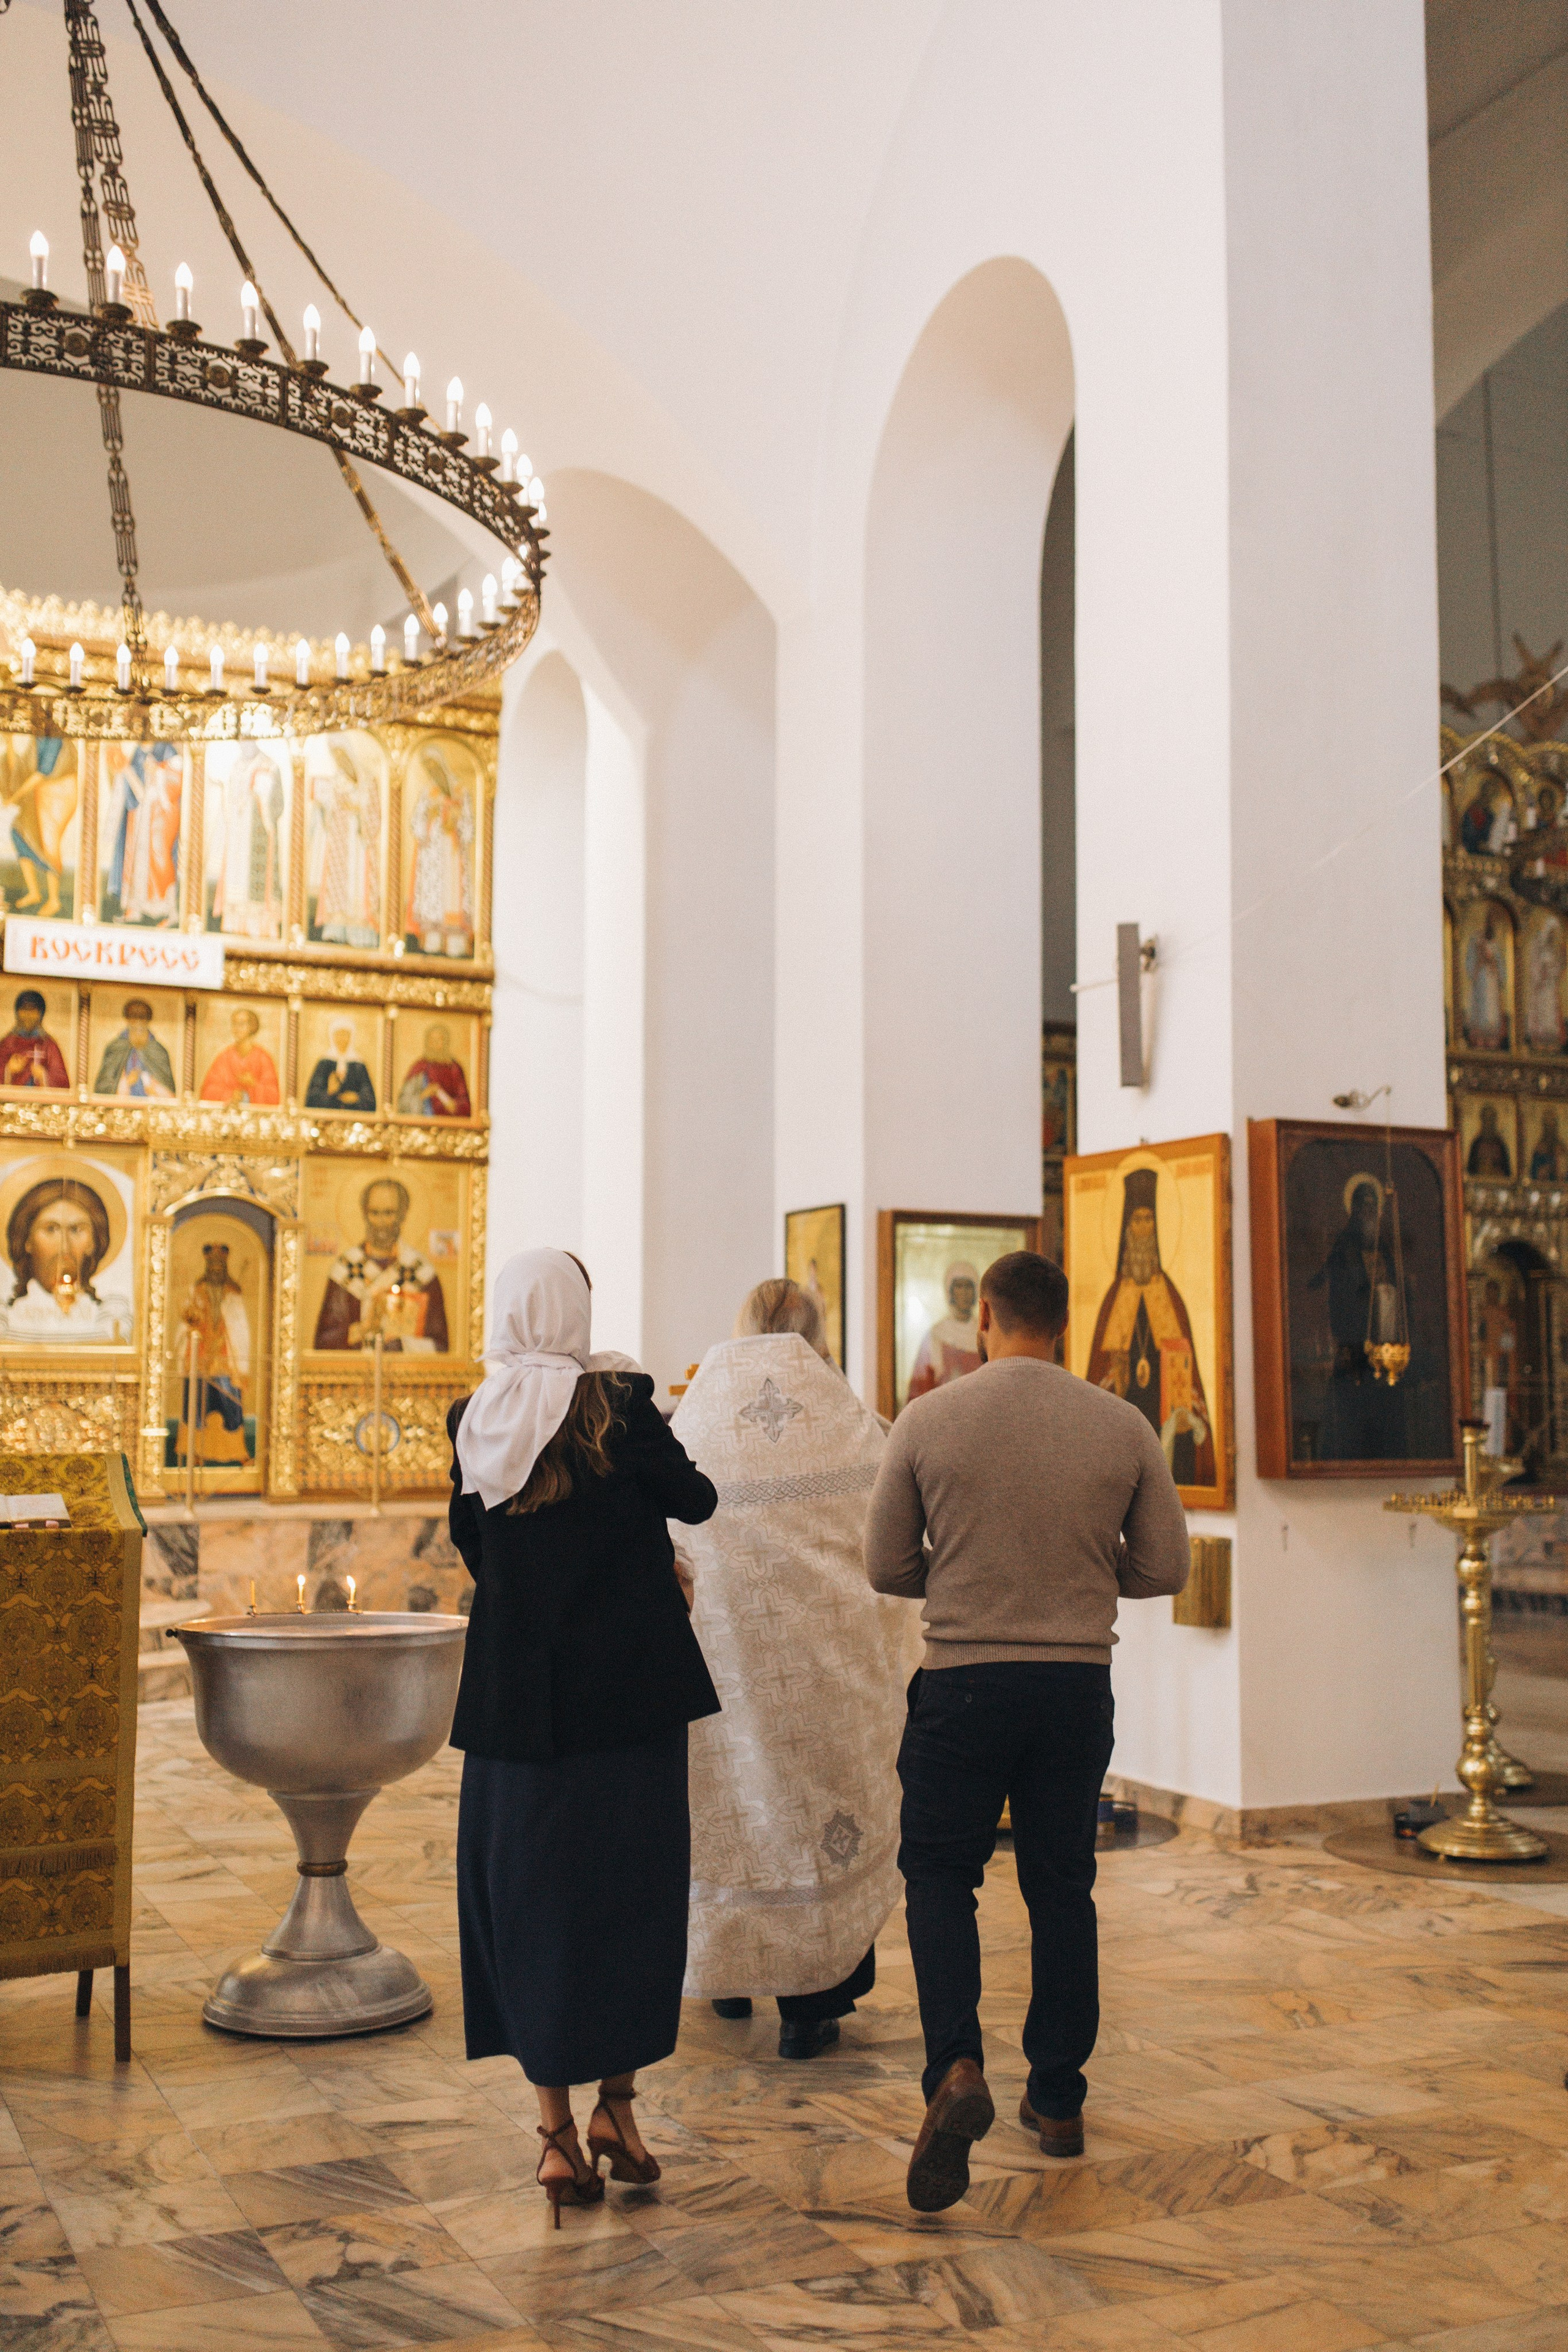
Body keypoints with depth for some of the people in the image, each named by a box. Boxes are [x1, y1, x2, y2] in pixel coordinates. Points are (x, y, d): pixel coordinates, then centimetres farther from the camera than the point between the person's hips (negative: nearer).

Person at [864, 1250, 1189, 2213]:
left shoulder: (929, 1420, -6)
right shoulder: (1125, 1427, -2)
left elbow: (887, 1566, 0)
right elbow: (1165, 1568, 3)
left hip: (964, 1680, -2)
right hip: (1079, 1683, 2)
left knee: (940, 1875, 12)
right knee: (1063, 1889, 15)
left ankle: (957, 2069, -8)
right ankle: (1058, 2098, 24)